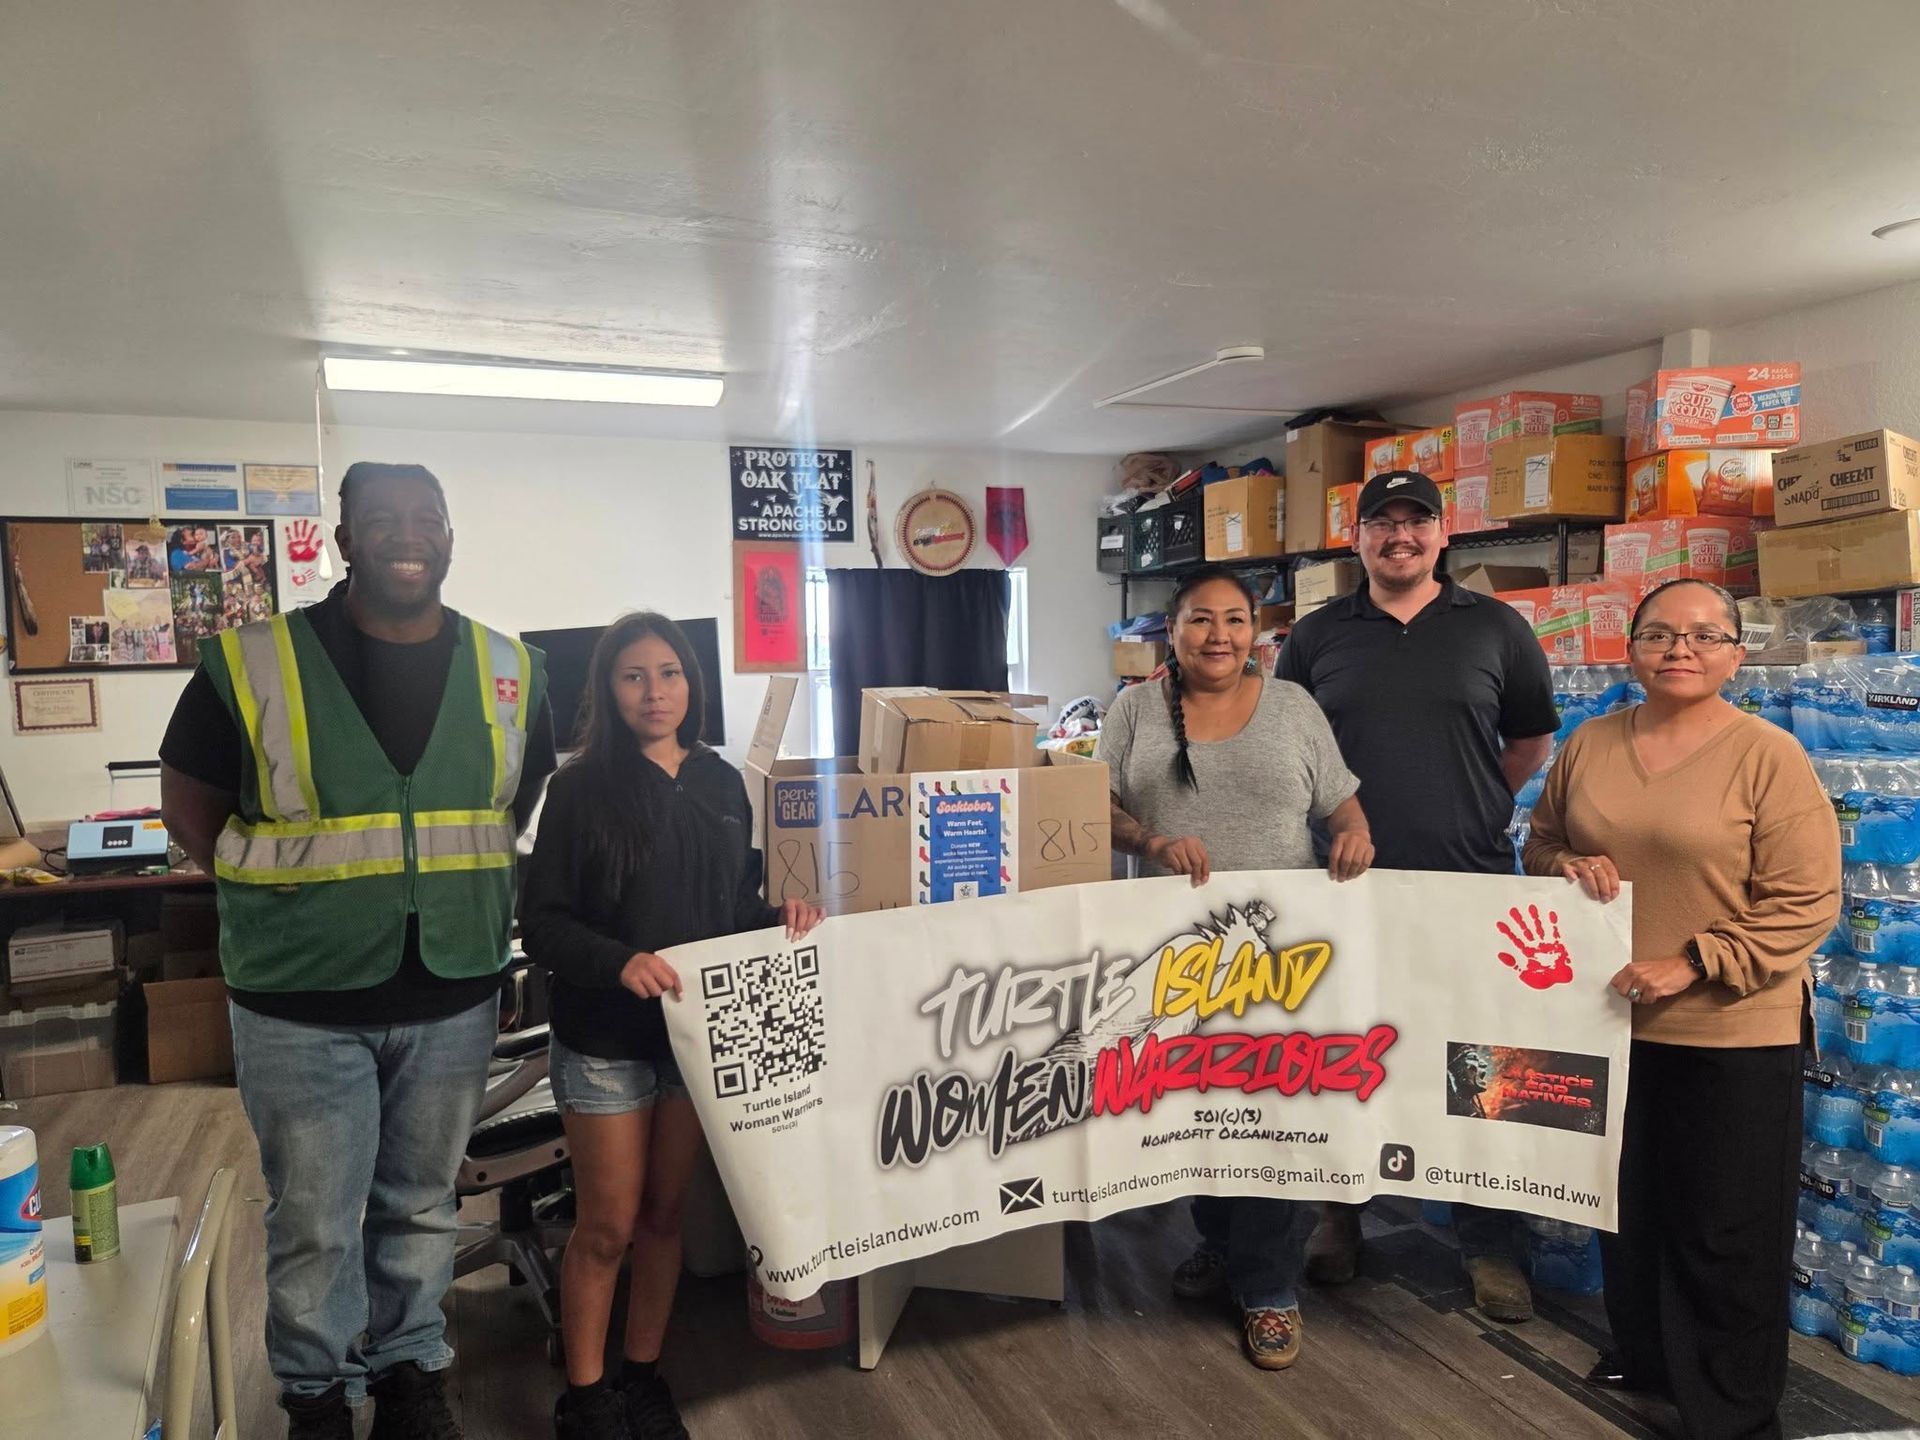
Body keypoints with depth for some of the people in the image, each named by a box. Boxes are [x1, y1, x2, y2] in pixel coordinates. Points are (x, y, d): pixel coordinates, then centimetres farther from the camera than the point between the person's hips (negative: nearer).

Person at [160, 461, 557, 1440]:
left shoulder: (508, 669, -1)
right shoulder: (252, 663, -9)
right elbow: (189, 806, 3)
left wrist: (464, 889, 6)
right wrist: (288, 894, -1)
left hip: (454, 998, 3)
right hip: (300, 1003, -2)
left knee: (420, 1208, 19)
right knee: (314, 1223, 12)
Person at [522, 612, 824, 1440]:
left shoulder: (721, 783, 4)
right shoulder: (580, 788, -10)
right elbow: (540, 922, -12)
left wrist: (782, 917, -9)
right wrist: (618, 961, -27)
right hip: (605, 1037, -4)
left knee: (664, 1212, 16)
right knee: (608, 1225, 7)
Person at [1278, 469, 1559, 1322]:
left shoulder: (1495, 628, 5)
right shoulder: (1317, 637, 6)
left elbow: (1532, 739, 14)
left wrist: (1474, 808, 7)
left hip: (1470, 884, 0)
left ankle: (1488, 1245, 23)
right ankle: (1340, 1214, 30)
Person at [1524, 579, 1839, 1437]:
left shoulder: (1768, 755, -12)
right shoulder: (1589, 746, 2)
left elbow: (1806, 902, -14)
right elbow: (1541, 845, 13)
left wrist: (1693, 964, -20)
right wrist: (1567, 867, -10)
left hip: (1733, 1035, -4)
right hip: (1611, 1018, 5)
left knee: (1726, 1229, 10)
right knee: (1628, 1204, 21)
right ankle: (1641, 1355, 43)